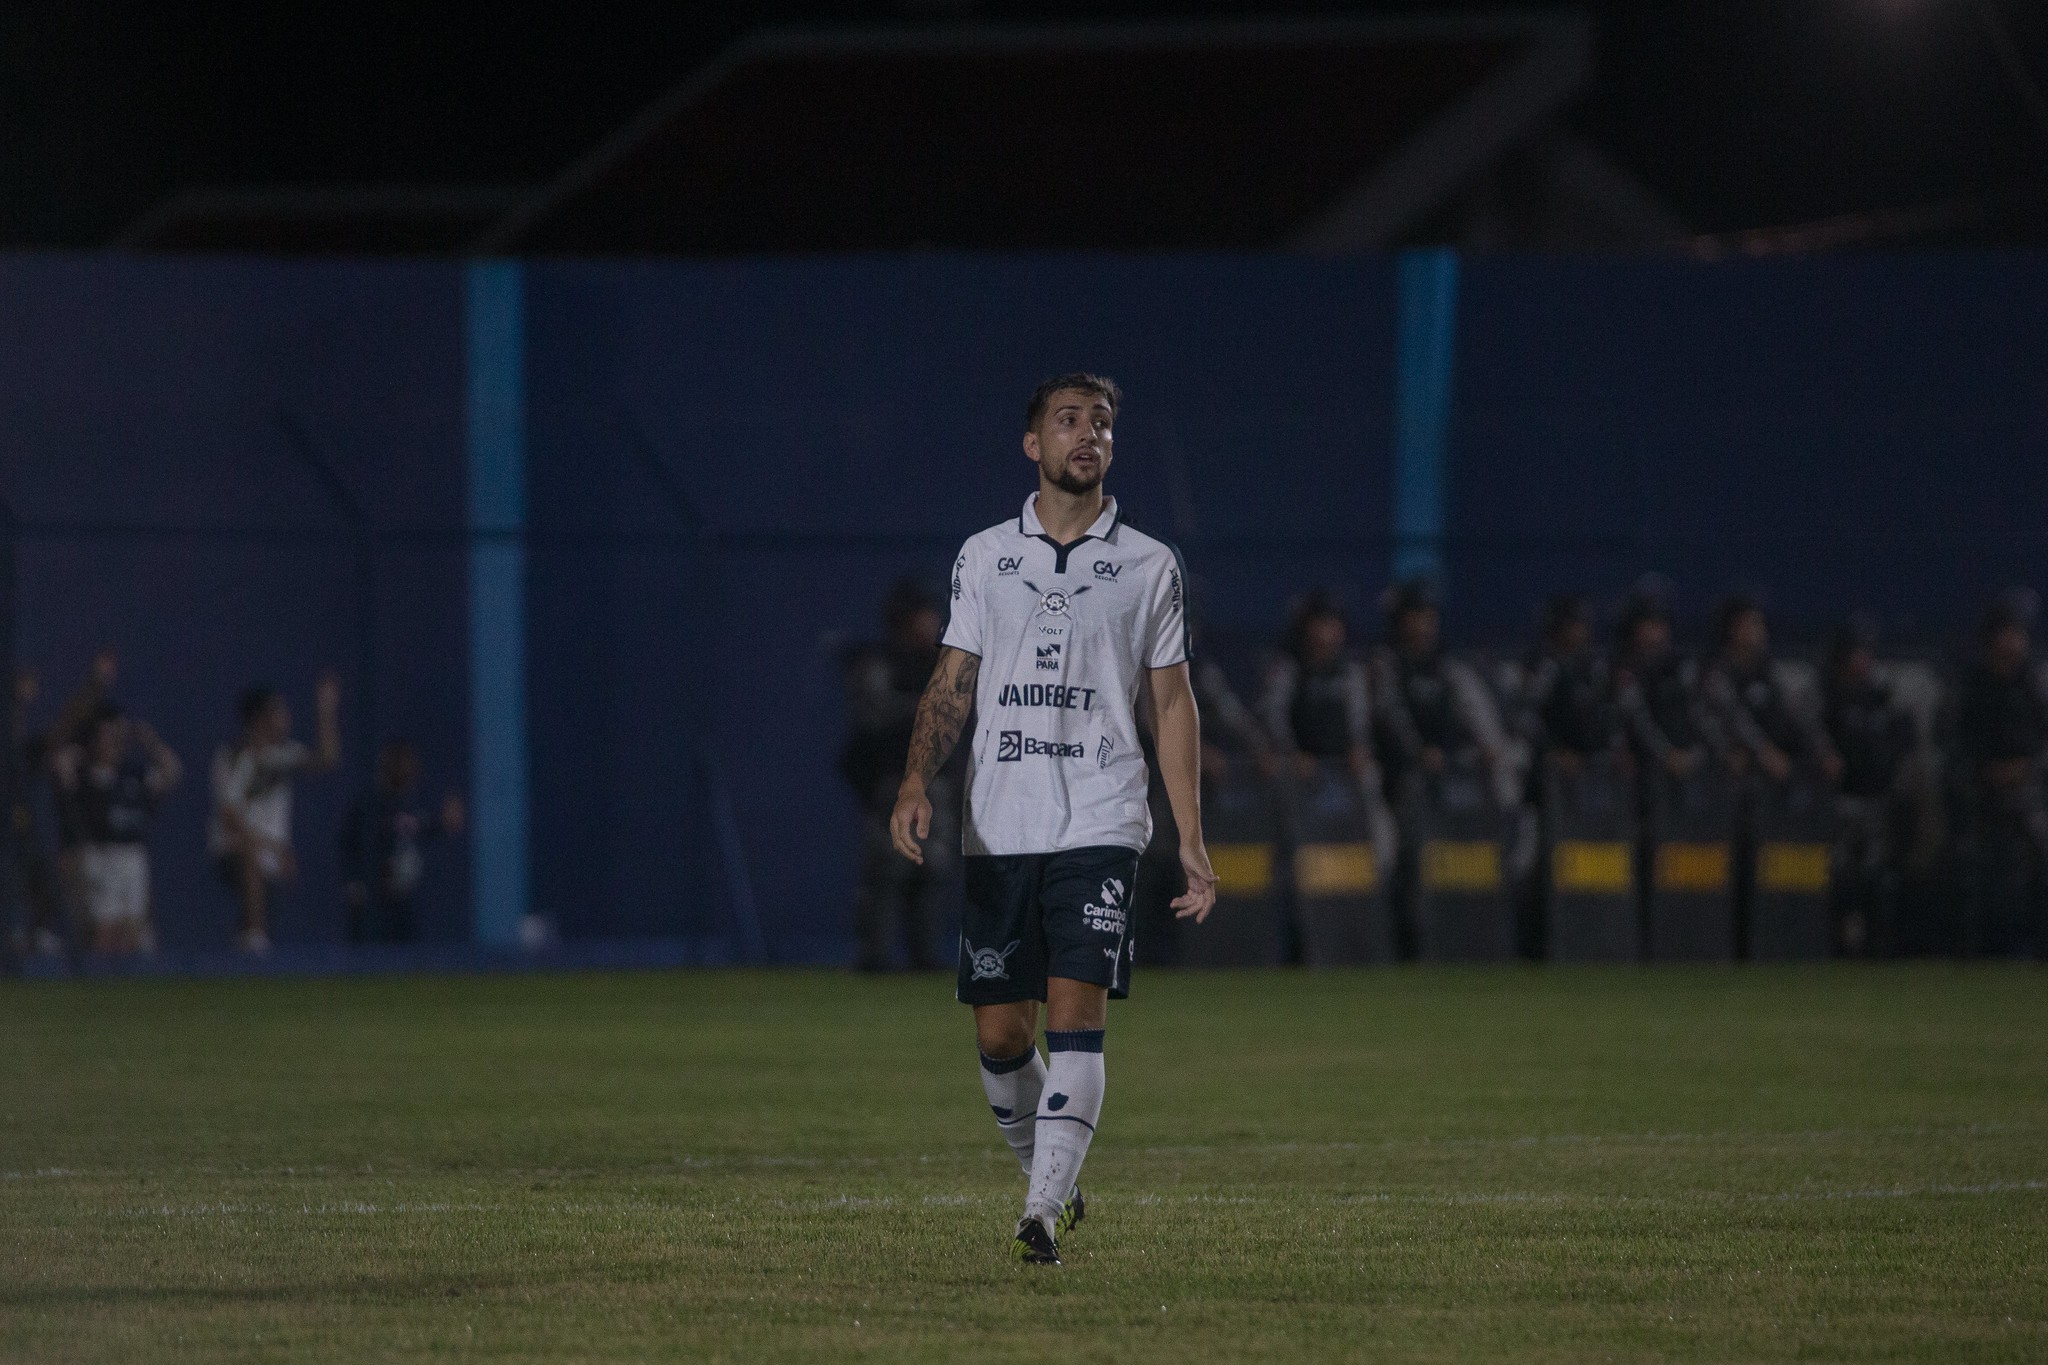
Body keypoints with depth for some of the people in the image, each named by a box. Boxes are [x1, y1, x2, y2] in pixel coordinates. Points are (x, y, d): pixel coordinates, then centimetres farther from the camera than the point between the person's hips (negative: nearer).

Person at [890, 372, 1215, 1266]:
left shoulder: (1149, 565, 7)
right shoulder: (983, 557, 10)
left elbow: (1172, 704, 8)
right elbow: (952, 686, 10)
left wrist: (1191, 840, 2)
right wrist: (916, 783, -8)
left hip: (1100, 824, -2)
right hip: (997, 827, 2)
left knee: (1076, 1018, -15)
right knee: (1001, 1038, 2)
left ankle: (1043, 1213, -16)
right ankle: (1055, 1183, 25)